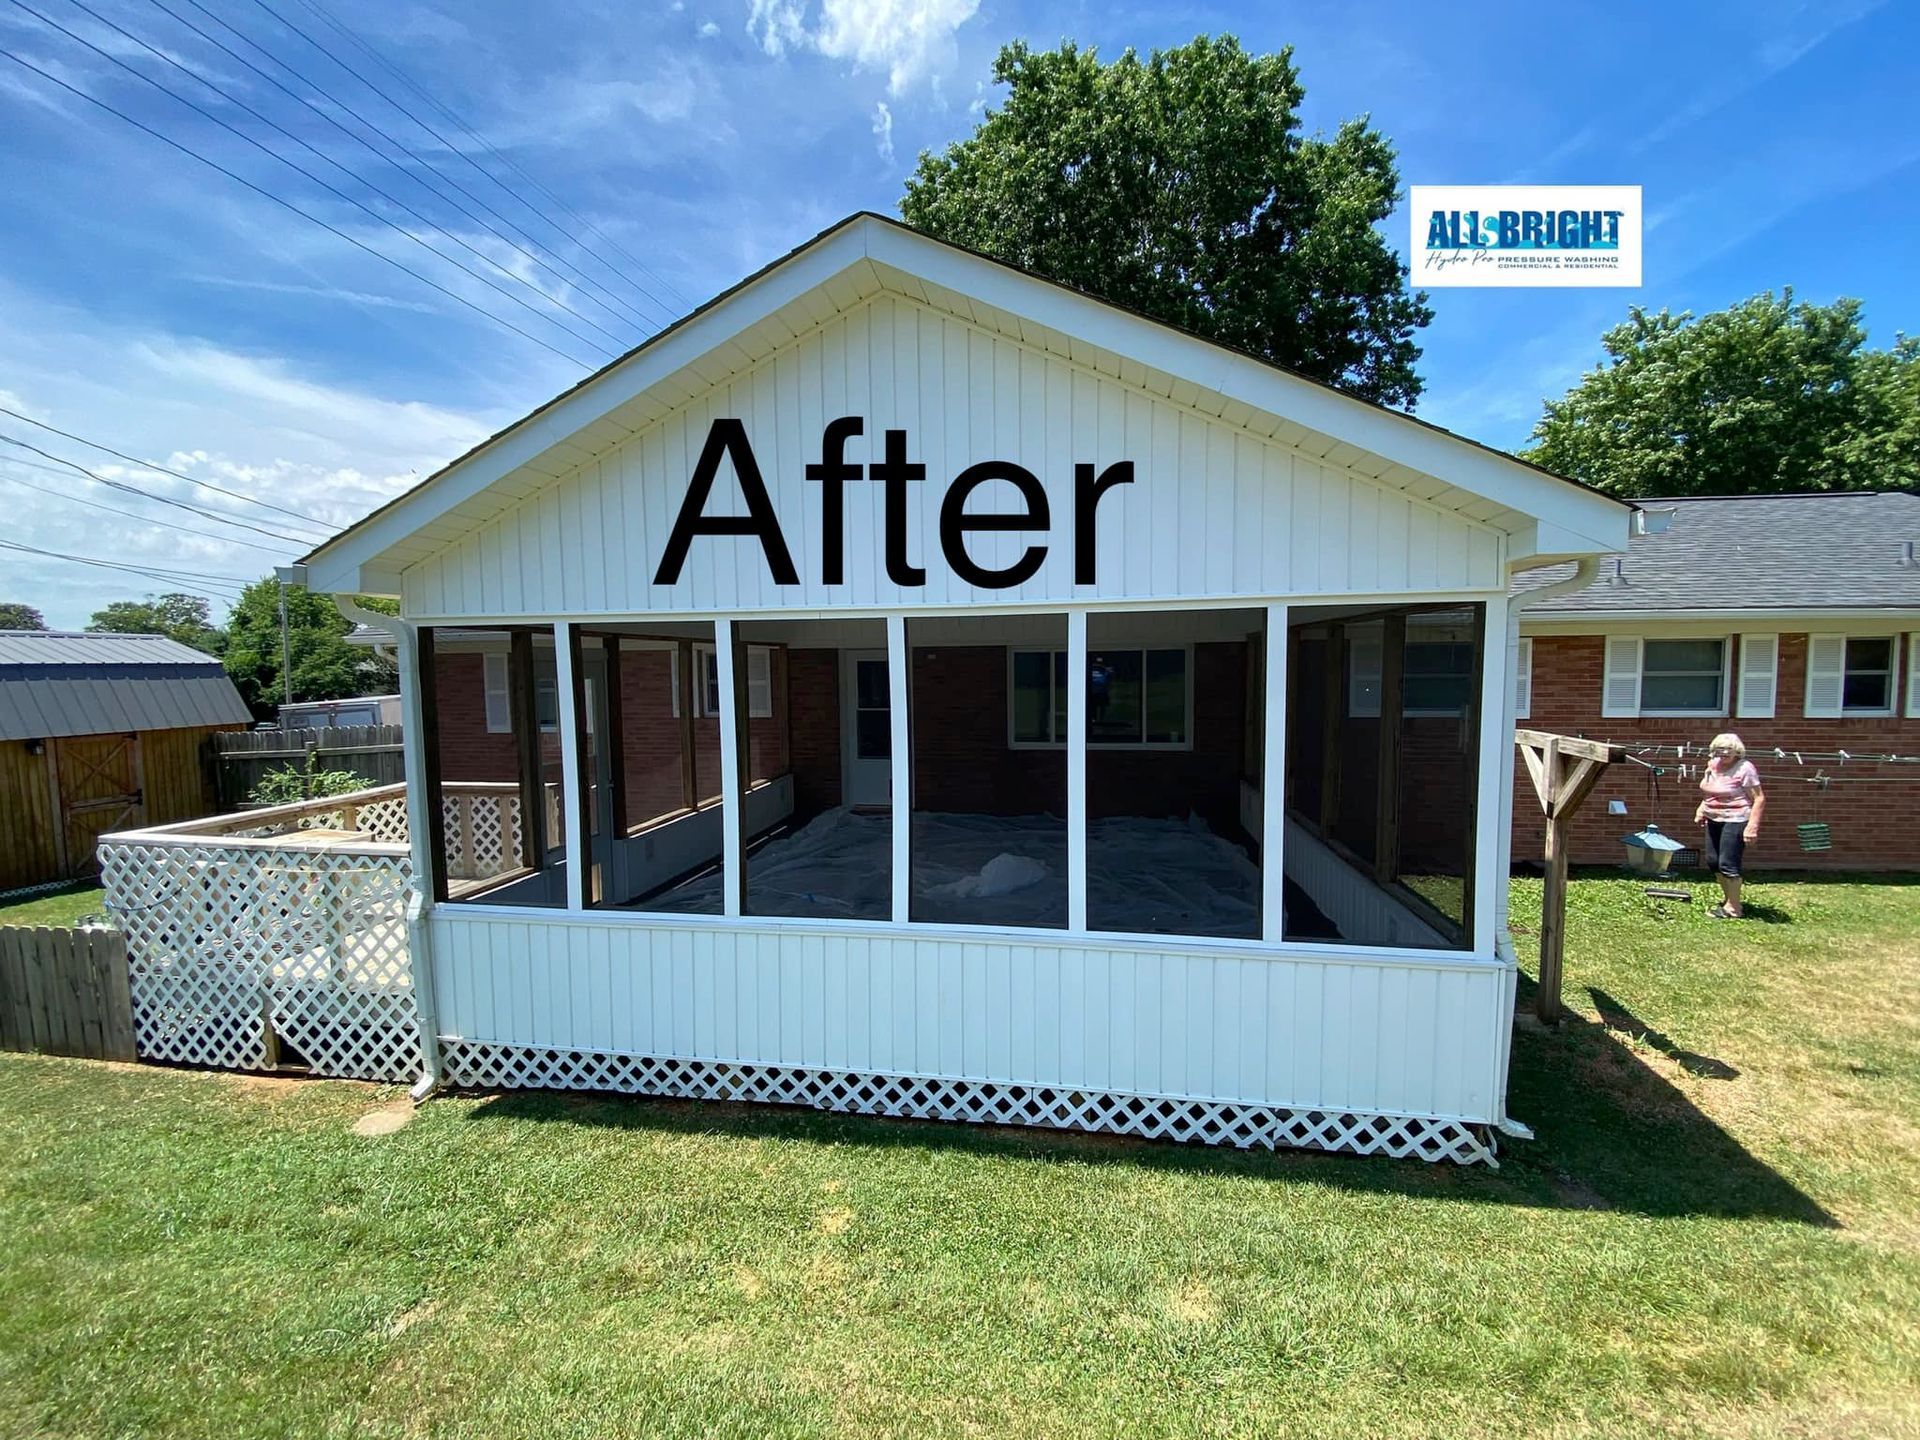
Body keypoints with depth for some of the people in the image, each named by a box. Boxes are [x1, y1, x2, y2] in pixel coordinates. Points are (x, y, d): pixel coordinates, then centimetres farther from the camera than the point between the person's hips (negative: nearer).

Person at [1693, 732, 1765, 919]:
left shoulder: (1744, 768, -14)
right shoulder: (1713, 765, 9)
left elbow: (1759, 799, -16)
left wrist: (1752, 826, -22)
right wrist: (1702, 809, 14)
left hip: (1734, 821, -8)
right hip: (1714, 819, 8)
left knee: (1728, 864, -6)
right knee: (1713, 861, 13)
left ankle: (1733, 909, 4)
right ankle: (1729, 899, 30)